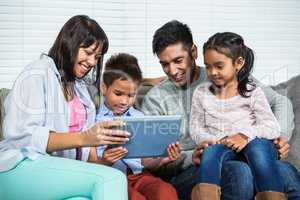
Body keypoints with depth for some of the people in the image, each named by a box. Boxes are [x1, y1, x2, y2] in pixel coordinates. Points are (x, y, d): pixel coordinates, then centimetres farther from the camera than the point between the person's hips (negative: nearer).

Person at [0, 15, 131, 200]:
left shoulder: (78, 84, 22)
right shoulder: (37, 75, -2)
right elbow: (23, 136, -15)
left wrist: (97, 163, -7)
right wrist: (83, 138, -26)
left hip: (63, 170, 7)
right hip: (23, 168, -6)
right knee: (112, 179, -29)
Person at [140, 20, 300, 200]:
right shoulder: (155, 98, 7)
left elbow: (280, 101, 18)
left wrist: (282, 136, 0)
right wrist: (190, 157, -17)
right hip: (184, 175, -2)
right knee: (239, 172, -37)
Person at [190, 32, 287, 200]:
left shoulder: (252, 92, 8)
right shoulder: (201, 93, 16)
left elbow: (273, 128, -1)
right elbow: (196, 129, 13)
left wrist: (246, 135, -19)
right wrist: (211, 140, -10)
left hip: (253, 146, -1)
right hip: (219, 147, 2)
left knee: (258, 144, -36)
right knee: (212, 150, -34)